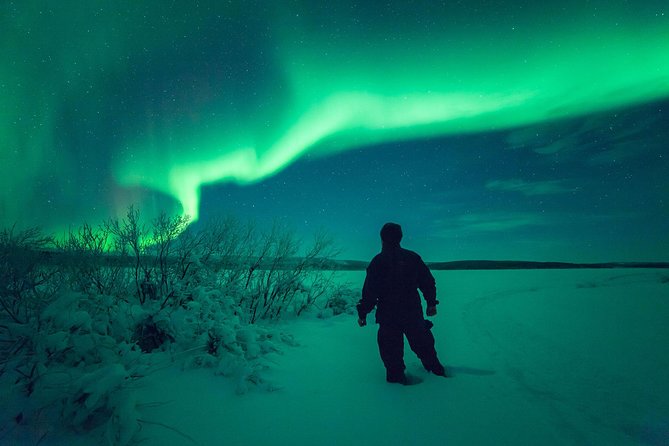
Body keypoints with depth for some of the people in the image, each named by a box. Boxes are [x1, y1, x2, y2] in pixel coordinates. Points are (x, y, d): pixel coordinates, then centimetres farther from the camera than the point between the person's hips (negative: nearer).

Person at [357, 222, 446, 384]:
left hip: (388, 315, -4)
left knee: (391, 348, 8)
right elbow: (428, 282, 7)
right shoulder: (413, 257, 2)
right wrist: (431, 303, 19)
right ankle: (436, 370, 31)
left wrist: (362, 314, -5)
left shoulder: (378, 261, -11)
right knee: (423, 343, 20)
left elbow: (369, 291, -13)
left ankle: (396, 376, 13)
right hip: (413, 313, 4)